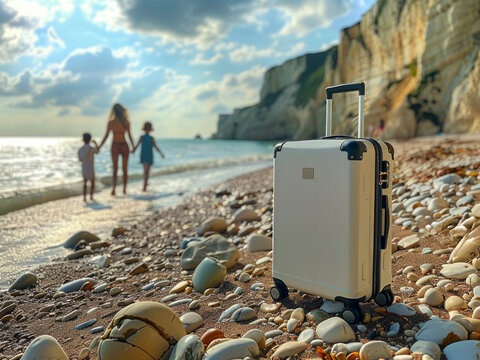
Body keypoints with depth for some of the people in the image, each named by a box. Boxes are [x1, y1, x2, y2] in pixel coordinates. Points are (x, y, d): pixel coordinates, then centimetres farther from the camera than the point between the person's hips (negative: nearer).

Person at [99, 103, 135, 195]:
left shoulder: (110, 123, -6)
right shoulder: (126, 122, -5)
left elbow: (106, 136, -6)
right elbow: (130, 136, -2)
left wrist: (99, 147, 1)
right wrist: (133, 147, 10)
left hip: (115, 146, 0)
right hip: (124, 146, 0)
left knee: (115, 169, 3)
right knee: (125, 169, 11)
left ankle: (114, 188, -15)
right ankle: (124, 189, 13)